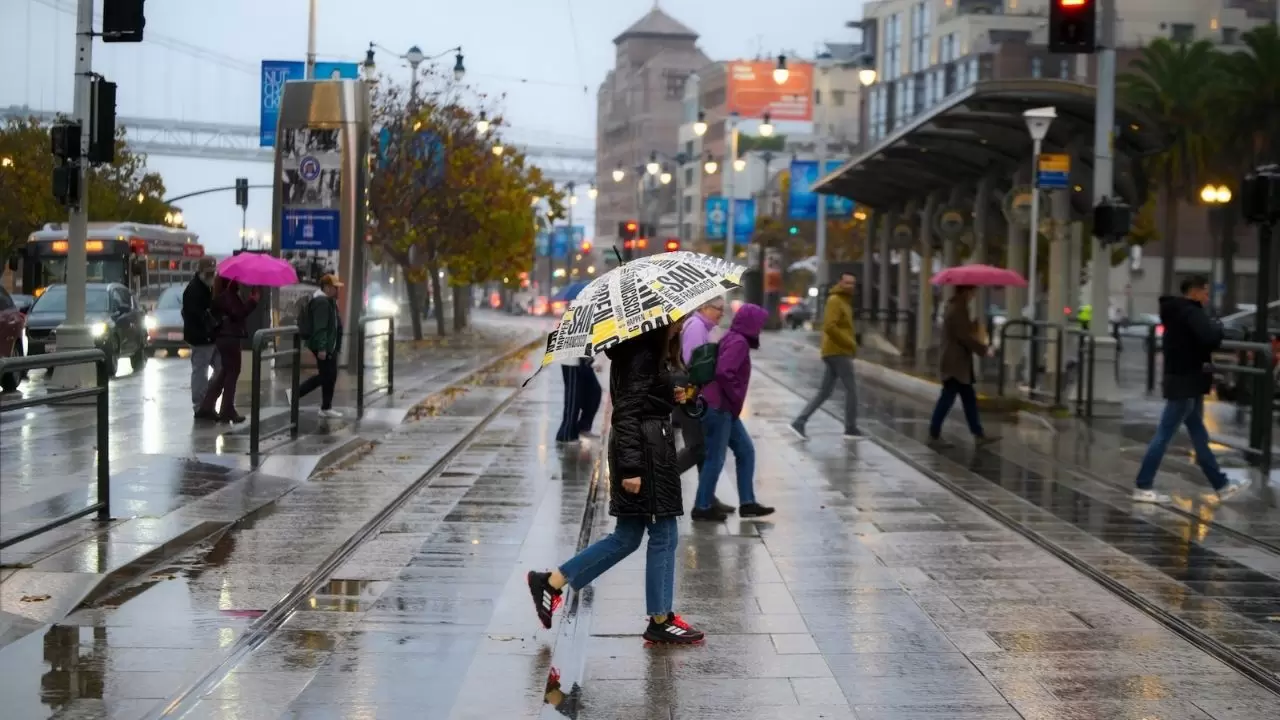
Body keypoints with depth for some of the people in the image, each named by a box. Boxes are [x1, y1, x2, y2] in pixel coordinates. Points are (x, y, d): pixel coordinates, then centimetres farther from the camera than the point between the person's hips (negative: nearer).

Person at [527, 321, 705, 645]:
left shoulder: (651, 352, 13)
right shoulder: (643, 355, -16)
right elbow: (626, 412, -21)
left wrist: (672, 395, 7)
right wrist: (630, 467, -24)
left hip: (649, 448, 10)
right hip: (645, 450, -10)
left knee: (627, 537, 13)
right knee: (663, 534, 1)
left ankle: (551, 582, 14)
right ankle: (660, 621, 11)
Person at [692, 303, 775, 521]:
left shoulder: (732, 339, 15)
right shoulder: (738, 342, -15)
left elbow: (723, 370, 20)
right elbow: (723, 372, -27)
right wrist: (735, 399, -16)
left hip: (725, 409, 10)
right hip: (718, 408, -10)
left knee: (745, 451, 12)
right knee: (716, 458, -2)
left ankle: (747, 503, 15)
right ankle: (702, 507, 7)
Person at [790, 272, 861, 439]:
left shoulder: (844, 301, 20)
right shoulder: (835, 300, -11)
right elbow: (830, 327, -23)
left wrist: (851, 344, 13)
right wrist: (850, 343, -19)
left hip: (835, 352, 10)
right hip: (838, 352, -10)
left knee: (825, 392, 7)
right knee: (851, 390, -3)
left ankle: (799, 422, 3)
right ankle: (851, 429, 2)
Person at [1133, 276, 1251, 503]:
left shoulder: (1178, 312, 15)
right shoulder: (1190, 313, -16)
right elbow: (1210, 337, -30)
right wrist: (1220, 328, -10)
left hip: (1184, 380, 10)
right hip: (1185, 383, -10)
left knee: (1199, 436, 14)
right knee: (1164, 434, -6)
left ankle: (1221, 484, 23)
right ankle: (1143, 487, -2)